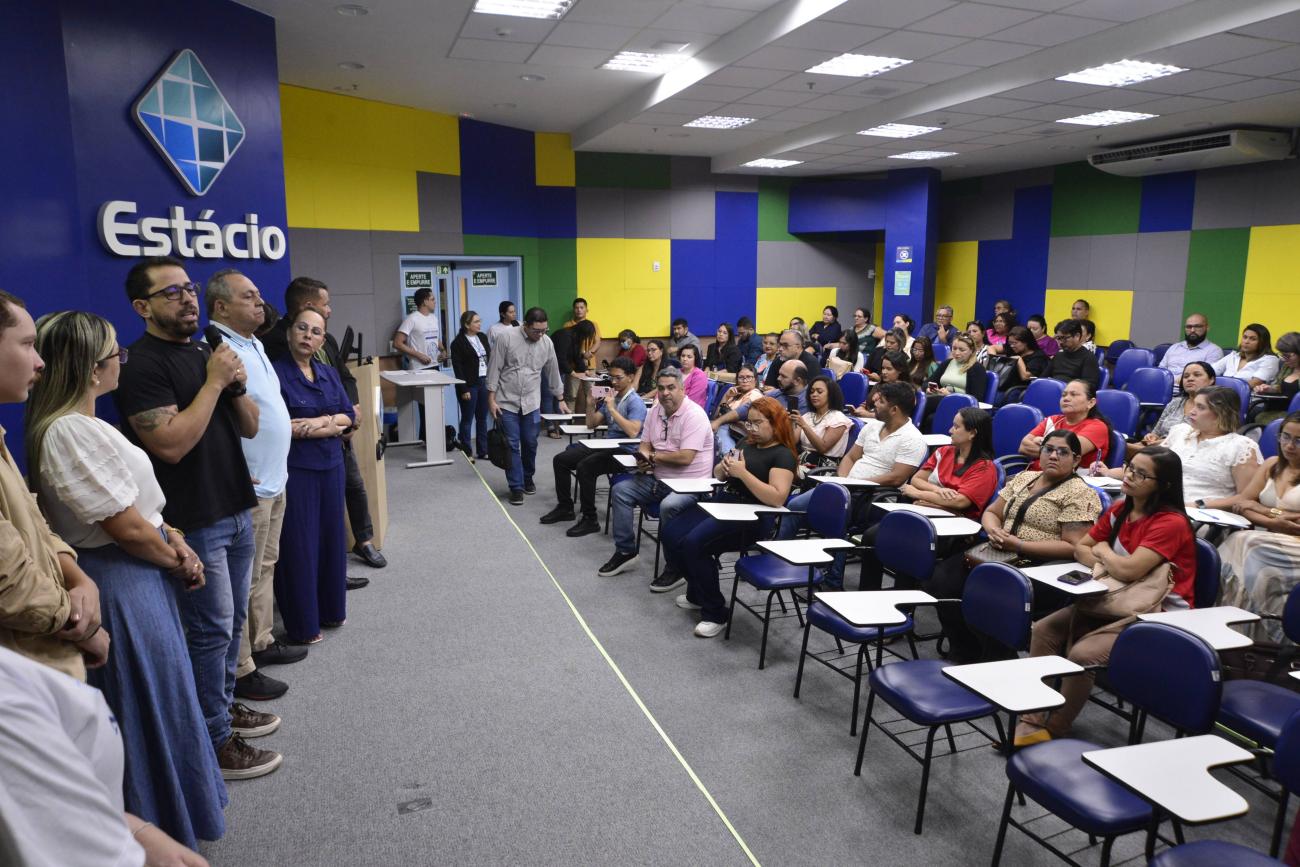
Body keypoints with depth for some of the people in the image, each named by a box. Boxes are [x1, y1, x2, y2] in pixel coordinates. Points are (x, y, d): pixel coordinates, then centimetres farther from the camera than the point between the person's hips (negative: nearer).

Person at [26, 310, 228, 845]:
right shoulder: (70, 432, -24)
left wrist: (171, 538, -2)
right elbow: (127, 527, -23)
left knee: (159, 700, 22)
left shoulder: (81, 424, 8)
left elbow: (136, 501, 13)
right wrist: (177, 561, -7)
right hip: (122, 585, -10)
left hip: (136, 576, 10)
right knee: (150, 705, 6)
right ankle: (165, 828, 25)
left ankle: (164, 807, 41)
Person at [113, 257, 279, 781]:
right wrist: (213, 382, -18)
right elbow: (171, 444, -24)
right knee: (211, 630, -1)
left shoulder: (206, 352, 12)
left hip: (237, 510, 8)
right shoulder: (143, 364, -13)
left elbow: (249, 427, 12)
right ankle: (214, 743, 11)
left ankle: (224, 705, 34)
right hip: (194, 522, -8)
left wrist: (237, 387, -7)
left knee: (232, 621, 18)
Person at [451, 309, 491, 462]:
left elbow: (490, 359, 14)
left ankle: (483, 451, 18)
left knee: (483, 419, 10)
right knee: (467, 419, 2)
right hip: (469, 385, -6)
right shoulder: (458, 343, -9)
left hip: (484, 382, 6)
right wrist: (464, 389, -15)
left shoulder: (482, 338, 10)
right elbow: (457, 368, -11)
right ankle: (466, 453, 10)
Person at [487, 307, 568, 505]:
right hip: (507, 402, -3)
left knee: (530, 444, 9)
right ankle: (516, 487, 5)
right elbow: (494, 369, -7)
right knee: (512, 446, -2)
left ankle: (527, 479, 30)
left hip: (531, 403, 3)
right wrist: (491, 399, -9)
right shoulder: (507, 338, -11)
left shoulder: (547, 343, 1)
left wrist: (561, 399, 16)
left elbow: (552, 372, 12)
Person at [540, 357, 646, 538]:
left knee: (584, 467, -32)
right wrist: (591, 403, 1)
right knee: (560, 460, 2)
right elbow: (591, 423, 18)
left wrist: (612, 409, -23)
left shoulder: (636, 402, -10)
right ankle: (565, 507, 13)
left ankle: (590, 520, -21)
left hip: (625, 452, -9)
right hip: (605, 446, 9)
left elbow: (633, 432, -25)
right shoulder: (610, 397, 15)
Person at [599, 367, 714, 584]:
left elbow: (685, 457, -24)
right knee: (619, 491, -3)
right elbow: (645, 445, 13)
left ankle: (675, 568, -17)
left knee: (669, 506, -35)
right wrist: (643, 459, -12)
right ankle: (625, 552, 6)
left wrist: (653, 456, -11)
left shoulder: (694, 415, -16)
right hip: (658, 478, 8)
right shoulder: (655, 411, 9)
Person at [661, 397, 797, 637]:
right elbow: (719, 475, 23)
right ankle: (697, 593, 15)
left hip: (751, 520, -8)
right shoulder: (748, 445, 17)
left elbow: (777, 497, -22)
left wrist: (743, 473, -22)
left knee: (694, 543, -28)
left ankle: (715, 614, -12)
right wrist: (724, 466, -1)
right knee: (670, 532, -6)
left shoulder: (782, 455, -8)